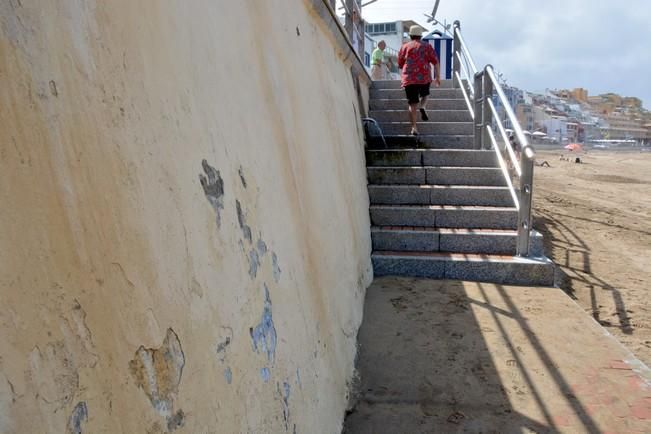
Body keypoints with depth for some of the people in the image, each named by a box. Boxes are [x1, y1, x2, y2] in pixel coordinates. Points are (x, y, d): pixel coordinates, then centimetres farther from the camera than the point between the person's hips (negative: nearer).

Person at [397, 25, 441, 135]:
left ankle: (414, 127, -8)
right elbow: (436, 62, 2)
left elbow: (400, 65, 15)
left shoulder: (404, 47, 10)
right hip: (424, 77, 0)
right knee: (424, 95, 27)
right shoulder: (427, 46, 10)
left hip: (409, 79, 0)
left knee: (413, 104, 1)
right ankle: (422, 107, -5)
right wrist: (438, 77, 7)